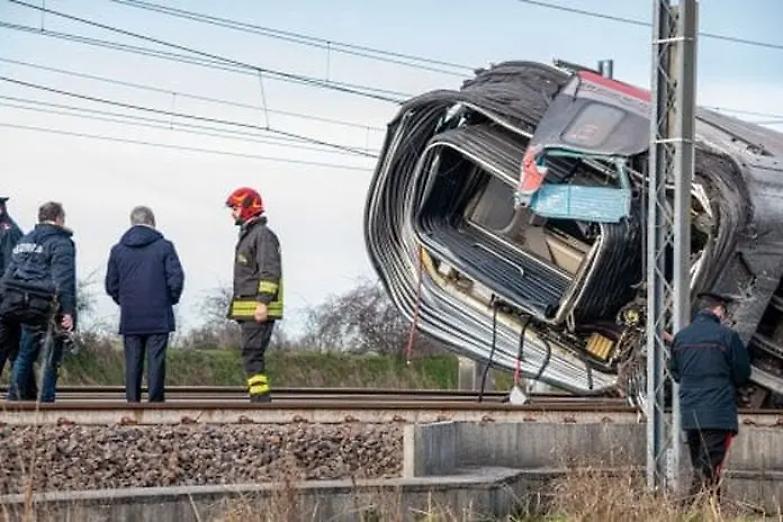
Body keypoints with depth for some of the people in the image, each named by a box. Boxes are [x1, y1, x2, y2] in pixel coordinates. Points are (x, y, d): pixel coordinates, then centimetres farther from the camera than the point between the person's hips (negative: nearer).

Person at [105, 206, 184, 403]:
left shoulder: (118, 250, 7)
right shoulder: (164, 247, -2)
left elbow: (111, 285, 8)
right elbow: (176, 278, -6)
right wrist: (171, 299, 10)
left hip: (130, 319, 2)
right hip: (159, 318, -2)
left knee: (132, 363, 5)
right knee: (156, 360, -2)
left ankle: (132, 401, 3)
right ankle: (155, 401, -5)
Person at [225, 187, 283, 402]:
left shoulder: (263, 235, -10)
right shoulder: (247, 235, 22)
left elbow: (270, 271, -19)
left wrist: (263, 303, -25)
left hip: (258, 310, -10)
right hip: (248, 309, 10)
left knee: (252, 354, -14)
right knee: (251, 355, 10)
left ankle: (261, 399, -16)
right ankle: (259, 401, 12)